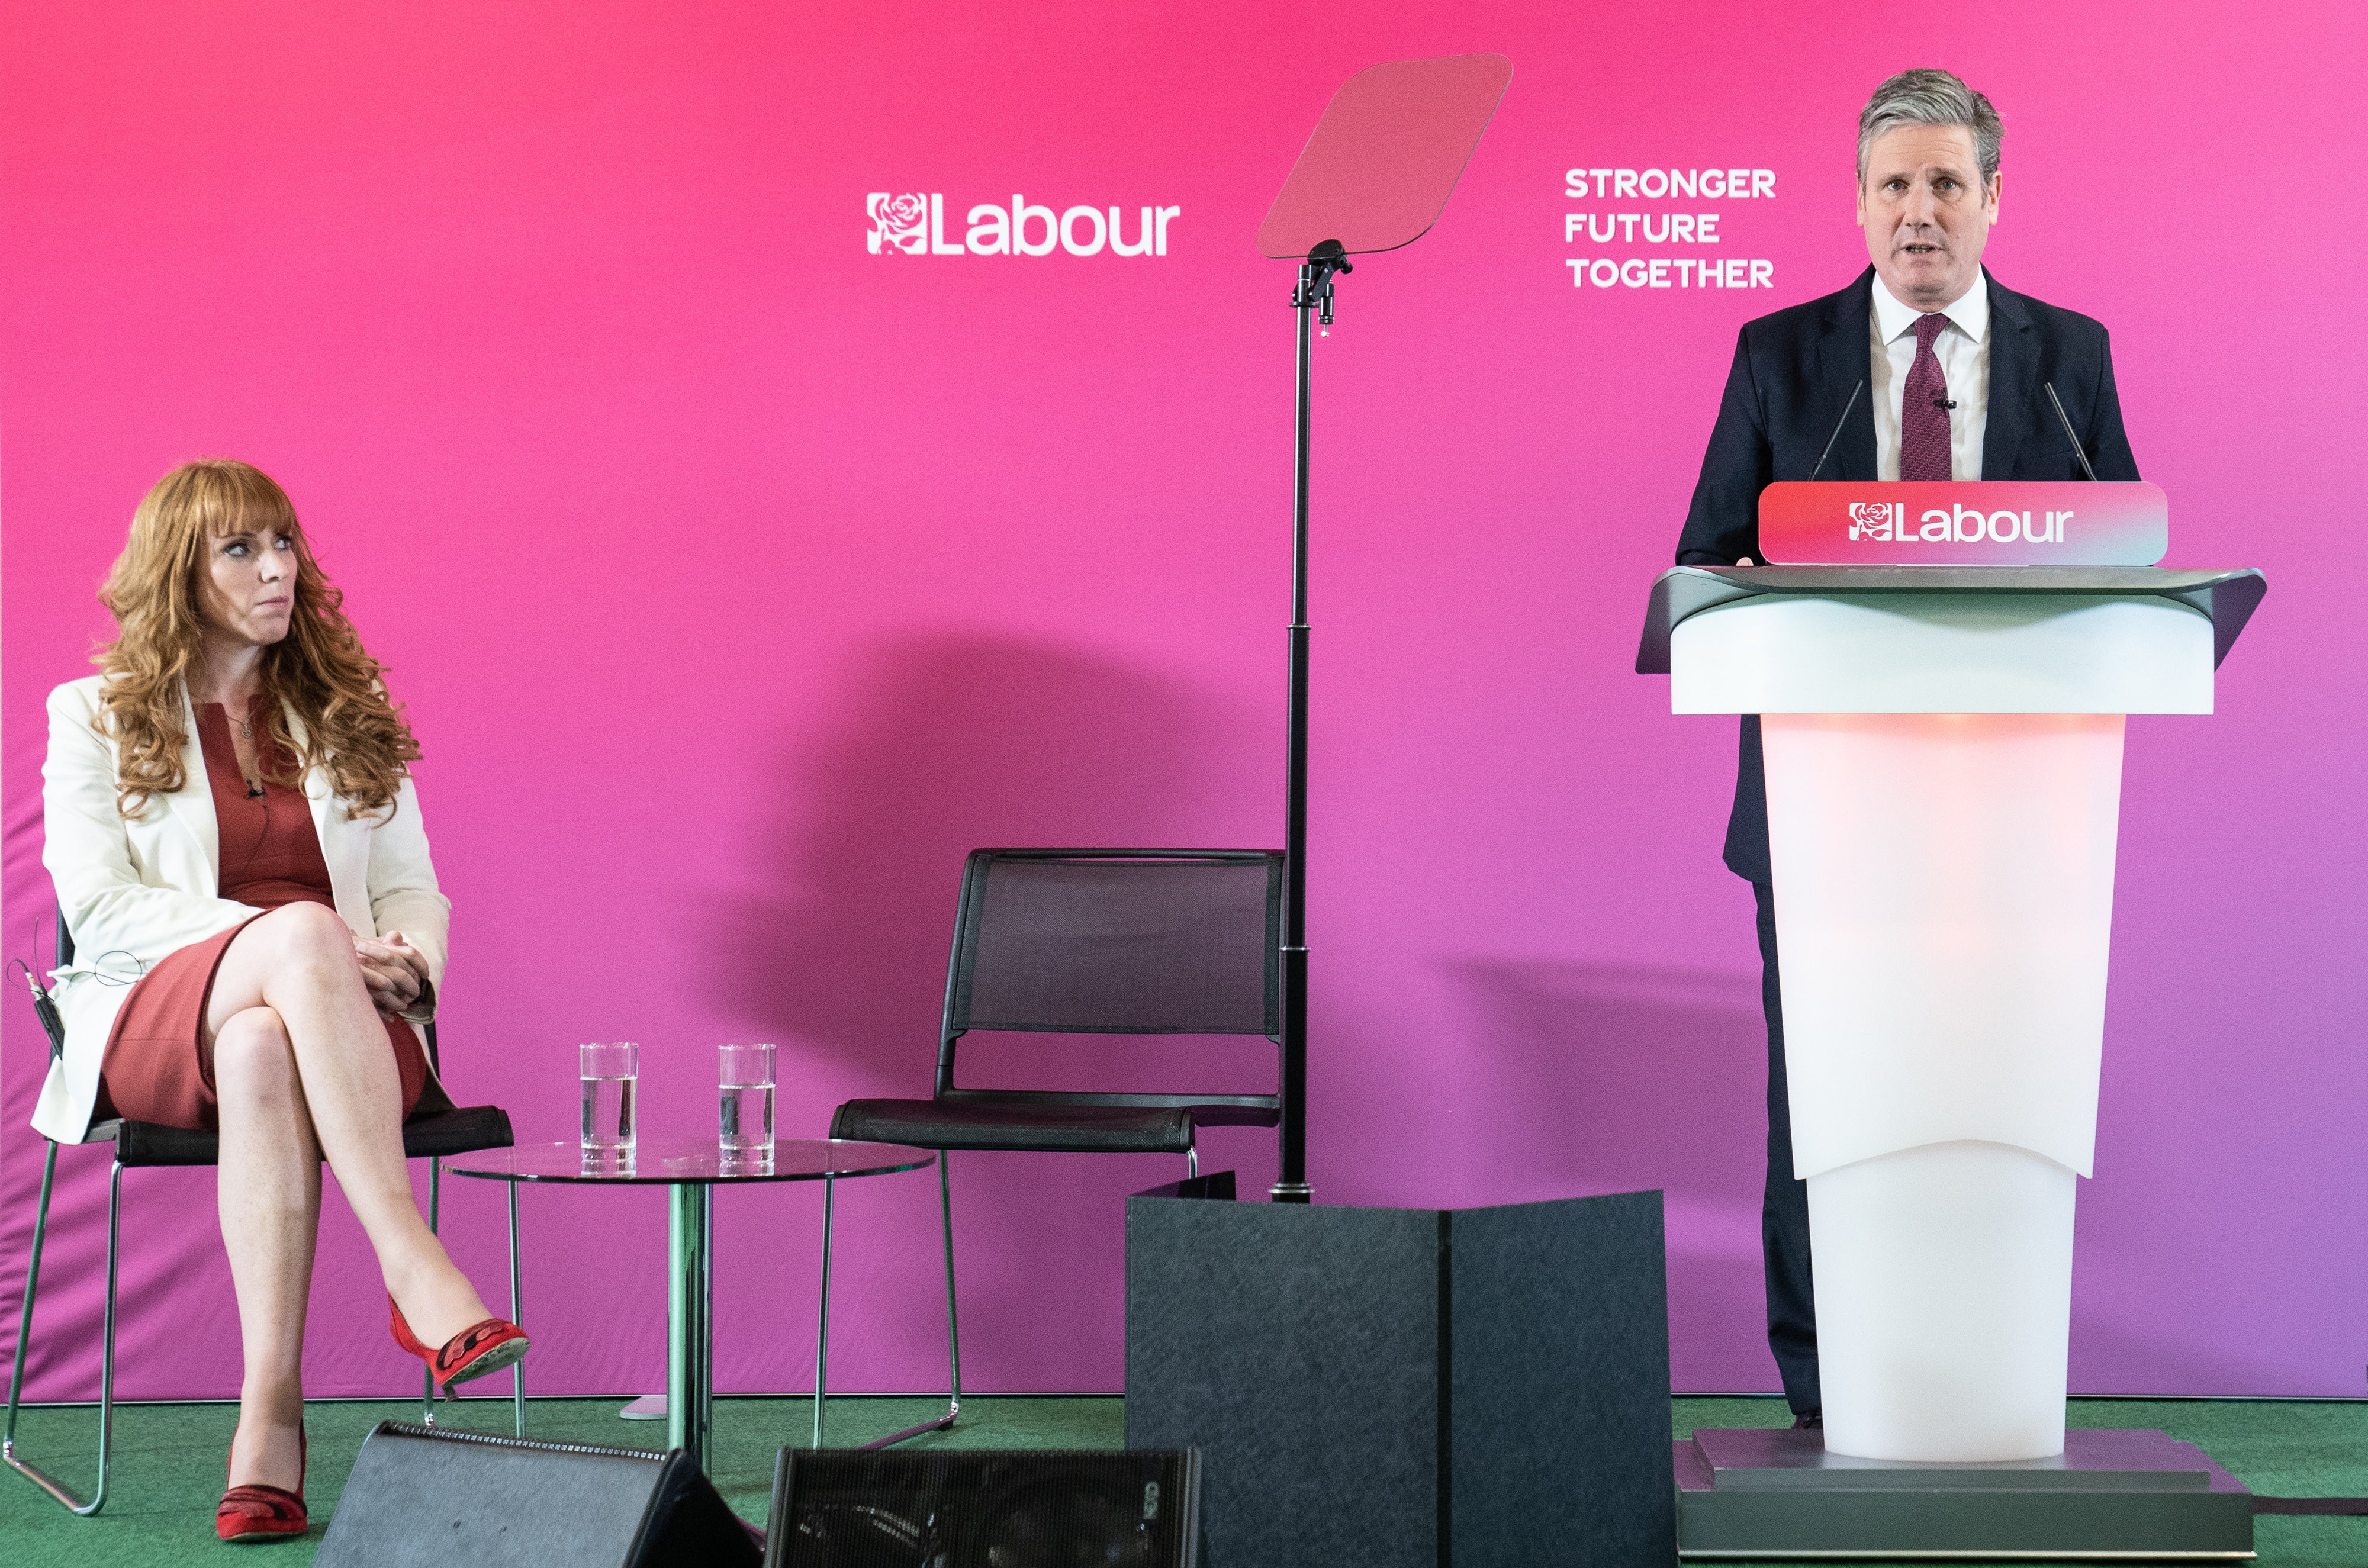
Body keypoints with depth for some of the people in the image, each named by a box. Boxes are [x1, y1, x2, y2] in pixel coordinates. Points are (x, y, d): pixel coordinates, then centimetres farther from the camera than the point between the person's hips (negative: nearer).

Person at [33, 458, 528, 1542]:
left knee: (265, 1052, -40)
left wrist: (406, 963, -10)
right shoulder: (94, 718, 12)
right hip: (156, 1014, -2)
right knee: (300, 932, -39)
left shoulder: (350, 718, 21)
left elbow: (414, 892, 17)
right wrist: (308, 942, -14)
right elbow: (100, 907, -2)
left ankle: (268, 1414, -48)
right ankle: (416, 1273, -49)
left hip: (343, 1009, 2)